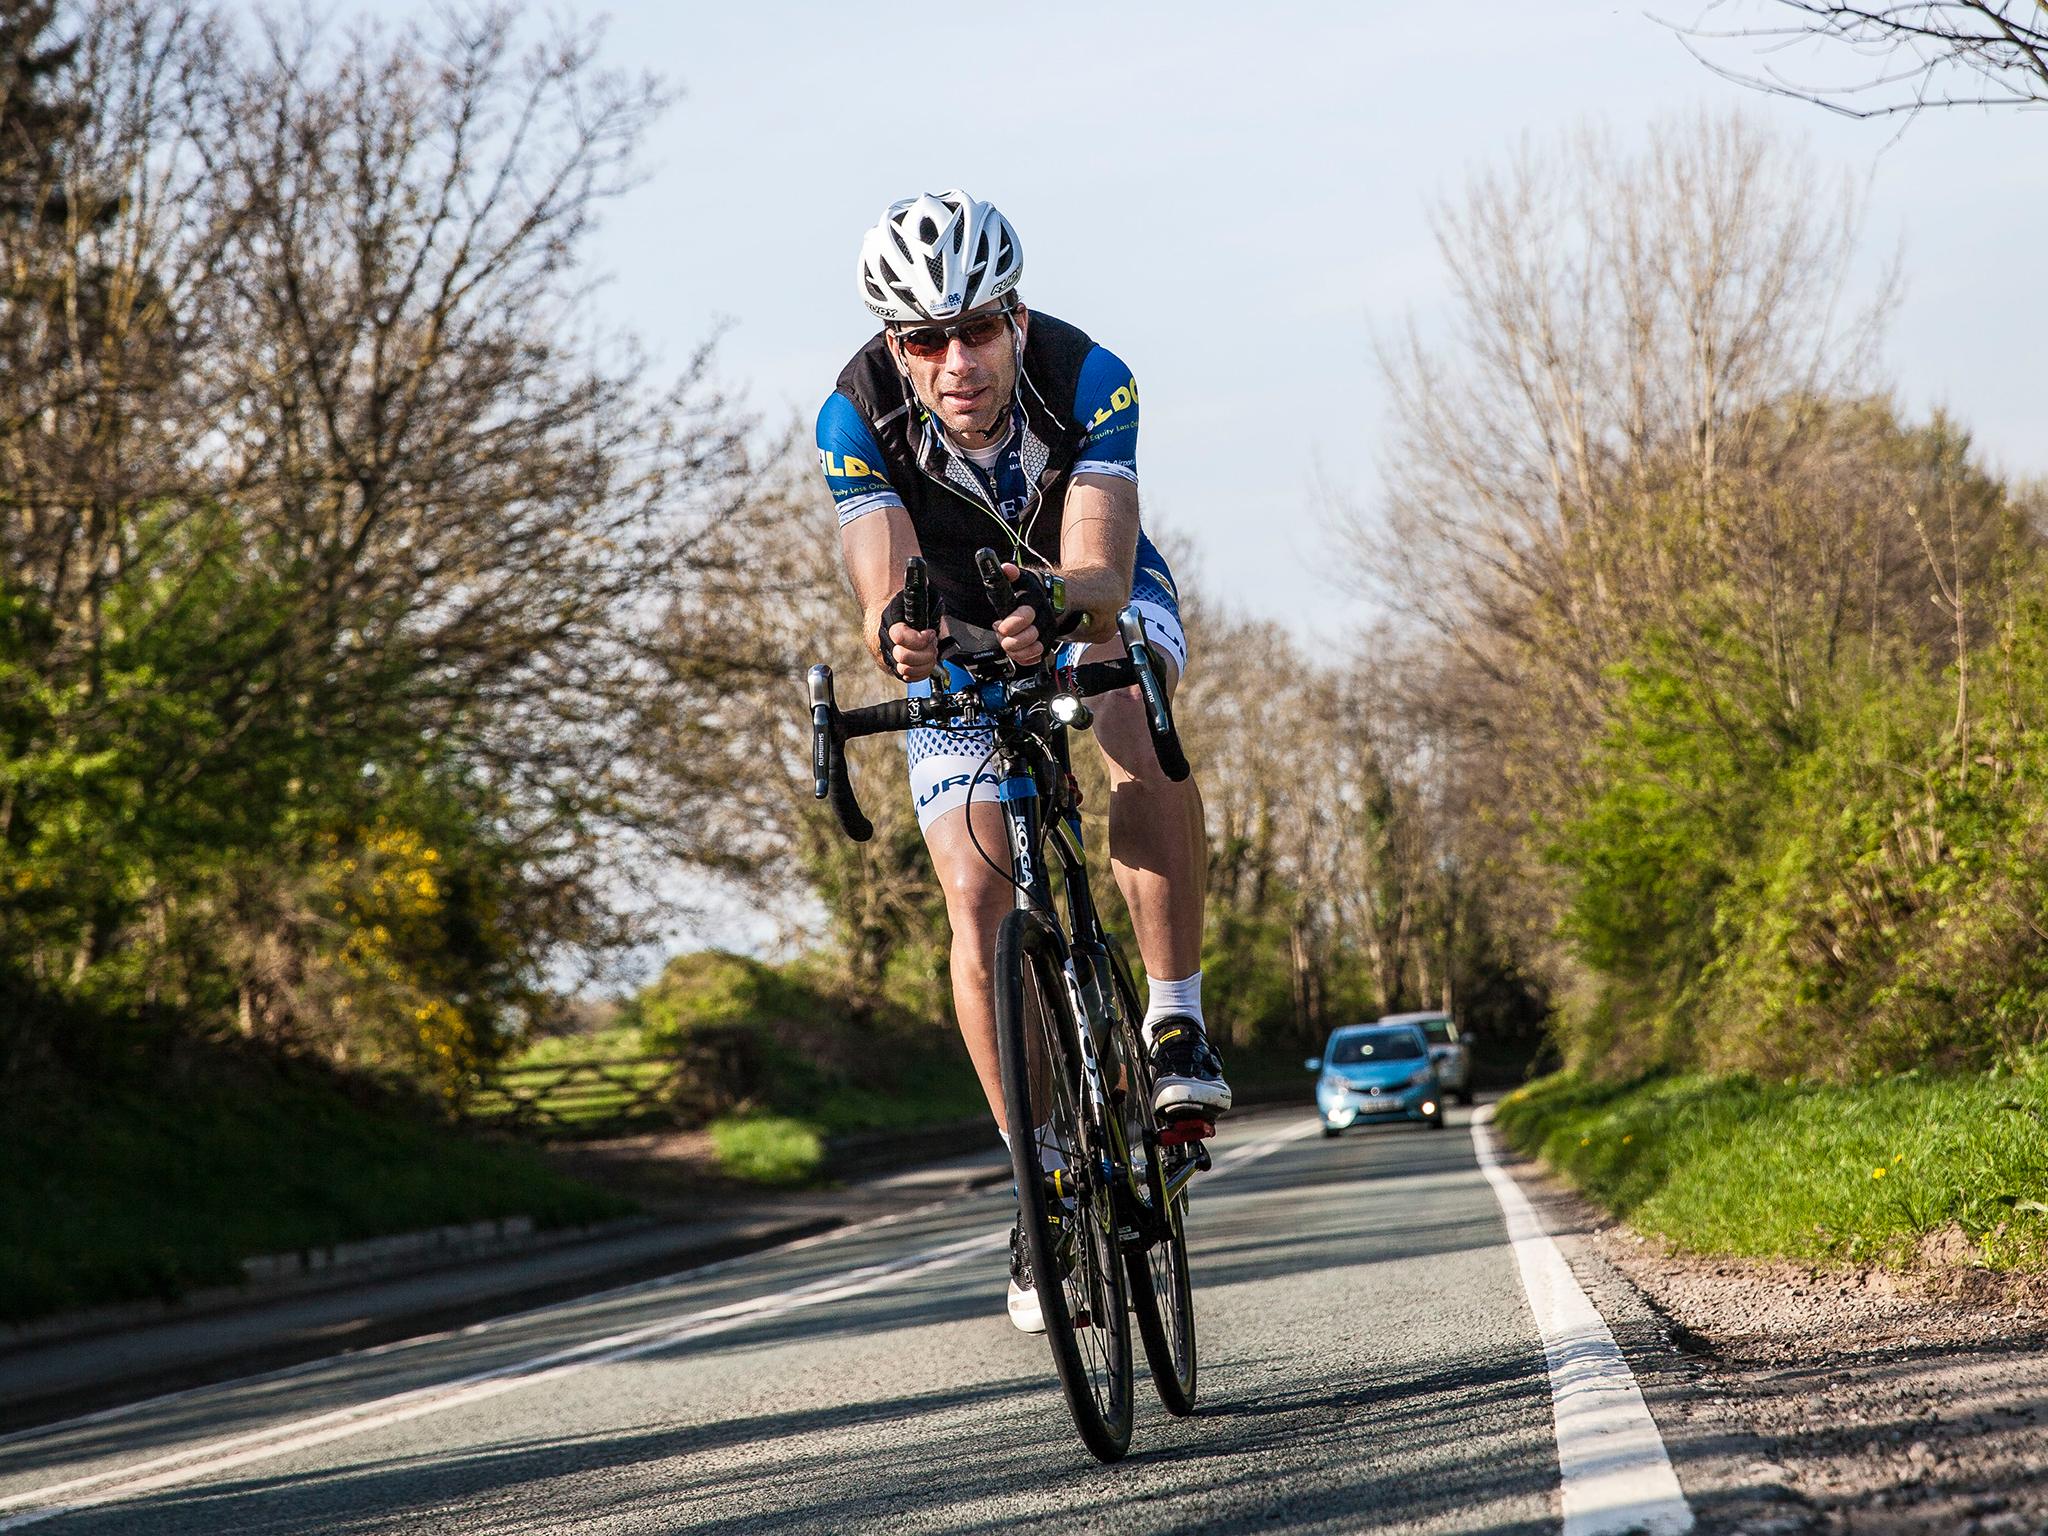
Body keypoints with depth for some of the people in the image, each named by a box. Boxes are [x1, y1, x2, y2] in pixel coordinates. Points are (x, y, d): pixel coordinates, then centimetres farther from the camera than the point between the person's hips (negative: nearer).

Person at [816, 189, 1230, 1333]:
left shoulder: (1087, 380, -33)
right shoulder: (859, 417, -29)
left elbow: (1102, 571, -43)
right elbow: (884, 586, -38)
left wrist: (1060, 601, -66)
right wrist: (896, 633, -62)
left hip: (1099, 604, -1)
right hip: (959, 645, 1)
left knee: (1144, 735, -36)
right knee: (981, 902, -12)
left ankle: (1178, 1024, -24)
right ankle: (1047, 1179, -1)